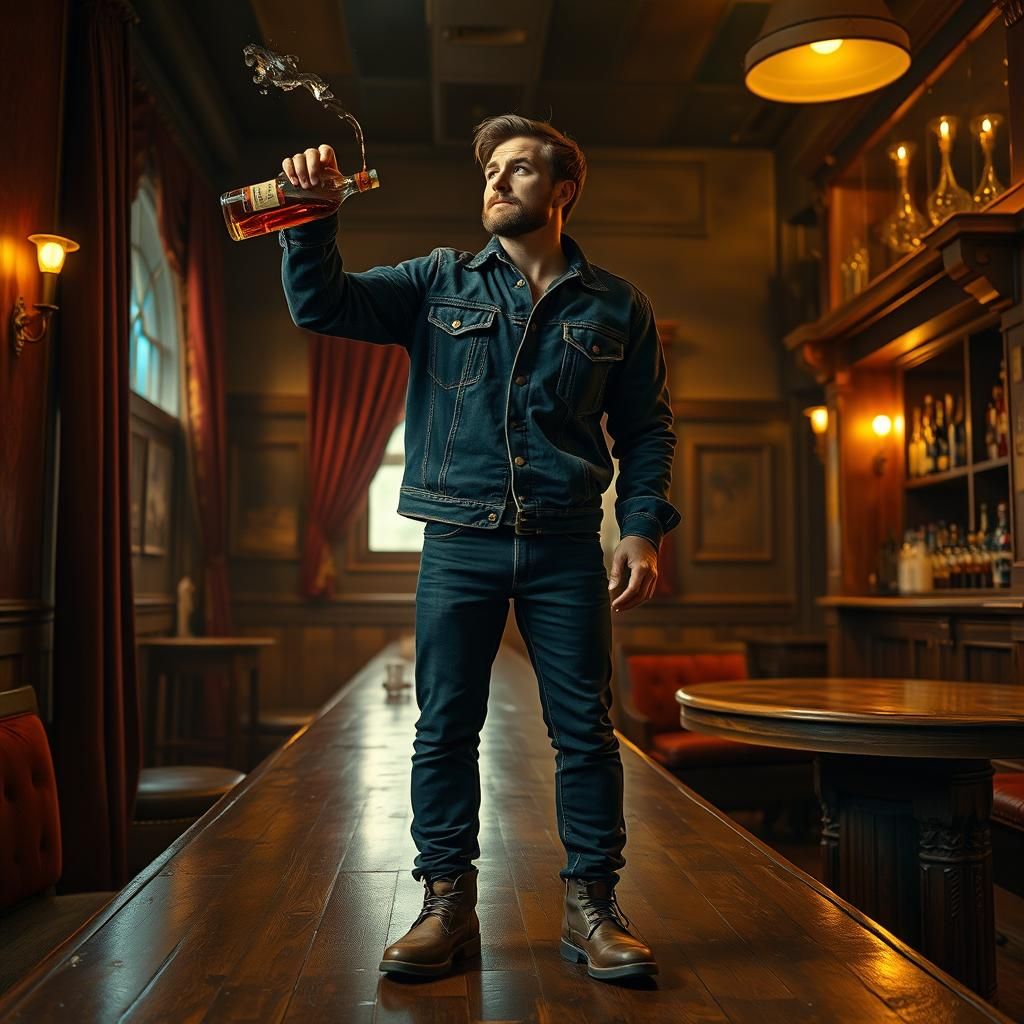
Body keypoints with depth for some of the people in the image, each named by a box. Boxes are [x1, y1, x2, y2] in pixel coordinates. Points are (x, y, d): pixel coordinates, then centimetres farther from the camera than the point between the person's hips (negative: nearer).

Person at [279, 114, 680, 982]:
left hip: (566, 550, 0)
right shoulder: (440, 283, 10)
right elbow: (322, 306, 3)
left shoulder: (617, 308, 9)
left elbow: (647, 430, 9)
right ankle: (447, 904, 17)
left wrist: (643, 530, -4)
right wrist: (312, 216, -12)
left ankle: (590, 907, 16)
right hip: (458, 544, 1)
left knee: (586, 731, 2)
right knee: (444, 729, 4)